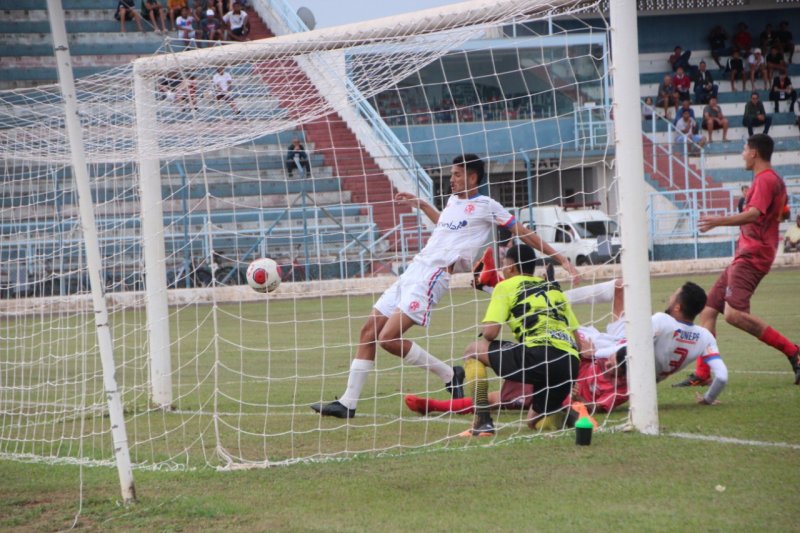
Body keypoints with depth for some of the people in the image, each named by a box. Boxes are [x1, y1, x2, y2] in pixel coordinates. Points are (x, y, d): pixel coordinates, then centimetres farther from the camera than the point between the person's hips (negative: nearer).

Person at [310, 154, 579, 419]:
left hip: (433, 276, -8)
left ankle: (449, 375, -2)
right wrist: (421, 205, 40)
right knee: (369, 331, 2)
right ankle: (347, 403, 5)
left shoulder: (486, 206, -2)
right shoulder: (453, 201, 20)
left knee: (389, 338, -19)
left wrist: (561, 259, 0)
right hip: (413, 270, 8)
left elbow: (524, 233, 1)